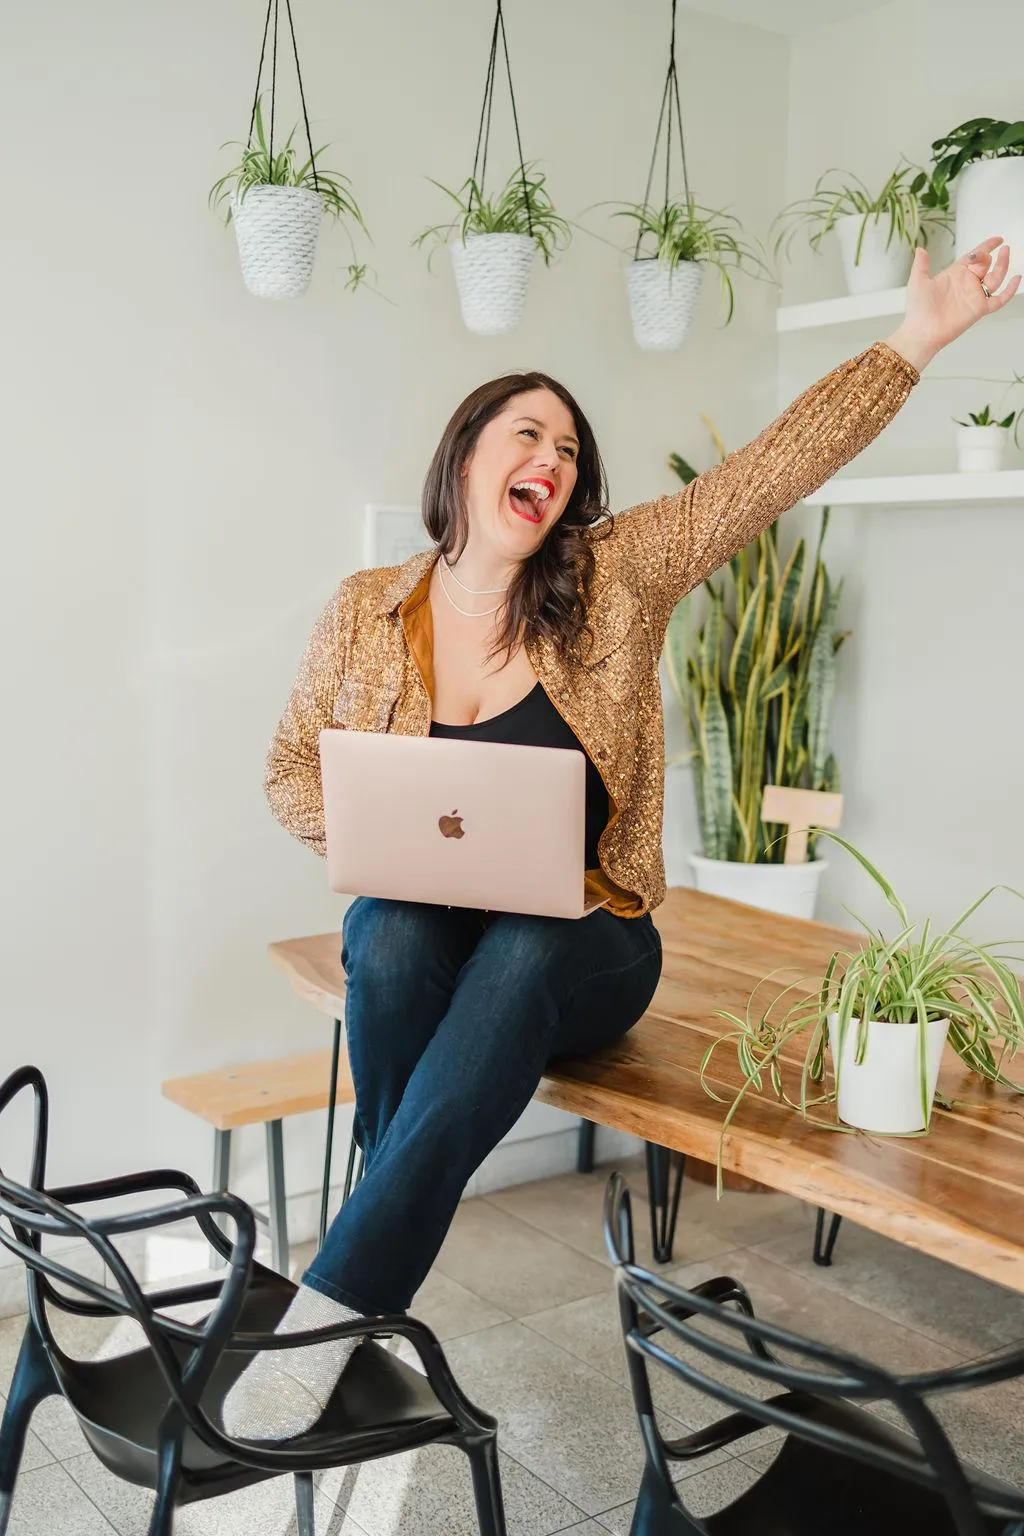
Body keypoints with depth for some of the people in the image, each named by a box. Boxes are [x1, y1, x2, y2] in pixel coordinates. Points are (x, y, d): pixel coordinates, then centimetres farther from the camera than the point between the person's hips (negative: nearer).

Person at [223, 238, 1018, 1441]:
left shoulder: (616, 581, 0)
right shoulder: (366, 614, 4)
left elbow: (774, 467, -5)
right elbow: (292, 767, 11)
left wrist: (920, 336, -12)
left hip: (575, 942, -1)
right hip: (419, 925, 2)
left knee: (518, 959, -36)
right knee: (392, 944, -34)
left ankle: (331, 1305, -33)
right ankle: (392, 1254, -20)